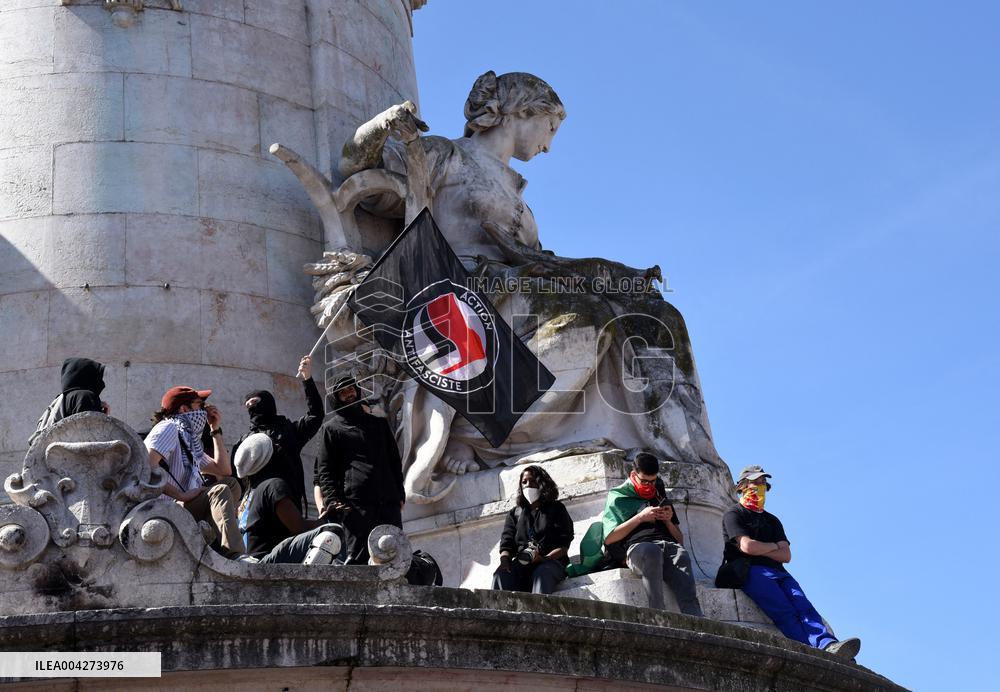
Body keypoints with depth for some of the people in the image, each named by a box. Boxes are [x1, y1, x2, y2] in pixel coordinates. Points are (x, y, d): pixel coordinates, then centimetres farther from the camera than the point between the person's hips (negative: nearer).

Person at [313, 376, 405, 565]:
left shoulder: (379, 423, 25)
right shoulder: (332, 427, 13)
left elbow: (395, 460, 24)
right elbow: (324, 469, 5)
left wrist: (399, 495, 12)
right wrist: (332, 500, -10)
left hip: (389, 500, 4)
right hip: (356, 502, -4)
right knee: (358, 556, -12)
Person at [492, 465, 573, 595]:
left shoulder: (556, 509, 16)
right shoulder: (515, 513, 26)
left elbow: (564, 546, 5)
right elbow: (506, 543, 14)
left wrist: (543, 559, -14)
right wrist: (505, 560, -9)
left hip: (551, 561, -2)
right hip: (521, 564, 2)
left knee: (542, 573, -38)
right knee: (501, 574, -31)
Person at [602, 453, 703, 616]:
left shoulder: (660, 497, 34)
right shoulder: (618, 497, 23)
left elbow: (680, 540, 33)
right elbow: (609, 538, 9)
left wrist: (668, 521, 13)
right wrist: (640, 517, 3)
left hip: (668, 543, 3)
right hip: (637, 545, -3)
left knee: (681, 556, -37)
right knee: (651, 551, -42)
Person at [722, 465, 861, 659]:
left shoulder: (772, 520, 31)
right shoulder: (733, 515, 12)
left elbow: (786, 556, 15)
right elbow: (747, 546, -7)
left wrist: (758, 549, 1)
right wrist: (774, 546, 9)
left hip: (776, 571, 5)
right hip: (750, 571, -5)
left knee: (802, 605, -28)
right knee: (785, 611, -32)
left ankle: (827, 645, -54)